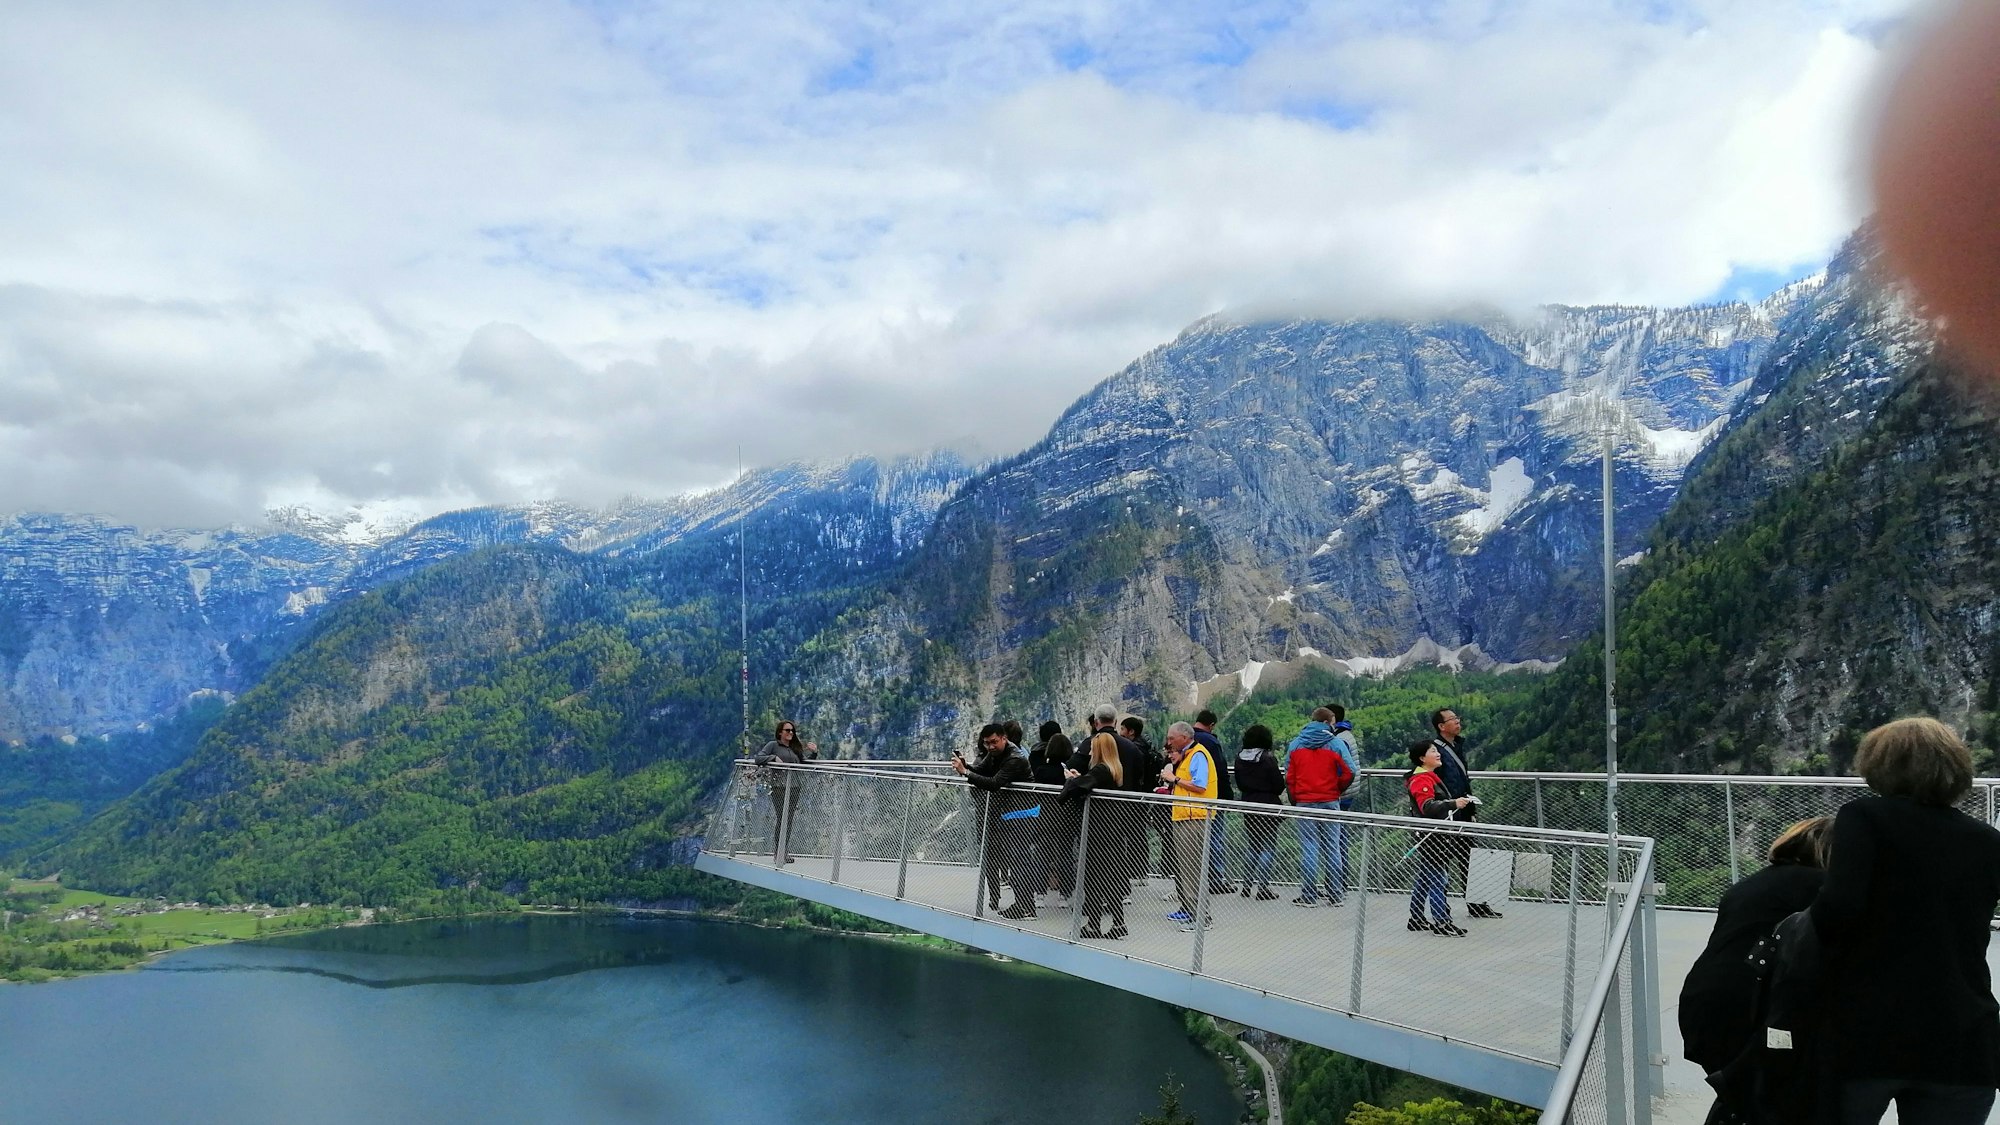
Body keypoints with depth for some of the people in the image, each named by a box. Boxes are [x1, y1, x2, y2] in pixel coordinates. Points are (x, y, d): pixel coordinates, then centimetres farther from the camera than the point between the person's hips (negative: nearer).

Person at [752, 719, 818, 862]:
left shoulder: (796, 747, 18)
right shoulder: (773, 745, 2)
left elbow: (805, 763, 19)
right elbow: (757, 758, -5)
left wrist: (814, 753, 3)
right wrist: (773, 758, -15)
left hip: (794, 787, 5)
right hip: (779, 787, -5)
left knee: (789, 819, 6)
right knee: (781, 818, -8)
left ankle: (785, 852, 12)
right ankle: (778, 853, -1)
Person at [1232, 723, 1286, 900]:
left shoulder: (1240, 758, 3)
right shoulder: (1268, 758, -14)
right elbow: (1279, 786, -12)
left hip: (1248, 806, 6)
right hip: (1267, 806, -6)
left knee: (1253, 846, 16)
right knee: (1268, 847, 0)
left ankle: (1246, 886, 16)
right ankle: (1263, 888, -3)